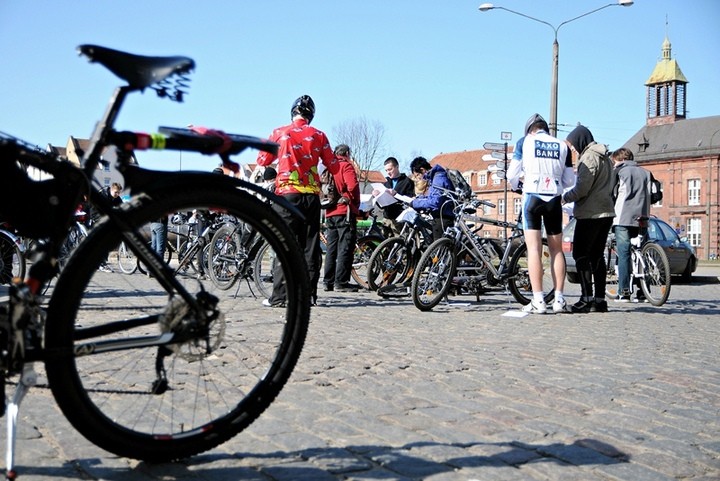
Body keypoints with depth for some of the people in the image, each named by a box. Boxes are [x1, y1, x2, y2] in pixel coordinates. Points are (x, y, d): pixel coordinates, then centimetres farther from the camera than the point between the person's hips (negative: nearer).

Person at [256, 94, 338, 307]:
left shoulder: (279, 133, 2)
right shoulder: (318, 135, 6)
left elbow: (262, 161, 13)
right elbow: (333, 168, 9)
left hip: (287, 194, -2)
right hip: (312, 195, 2)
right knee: (311, 246, 7)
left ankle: (279, 296, -4)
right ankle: (309, 295, 7)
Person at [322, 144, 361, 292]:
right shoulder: (346, 165, -3)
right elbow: (352, 186, -17)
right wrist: (355, 202, -3)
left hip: (330, 213, 7)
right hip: (344, 212, -7)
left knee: (331, 248, 11)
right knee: (345, 247, -6)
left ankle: (329, 282, 13)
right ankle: (341, 282, -9)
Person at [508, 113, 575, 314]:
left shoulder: (525, 141, 5)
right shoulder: (562, 146, 10)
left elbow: (512, 174, 3)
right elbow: (569, 180, 10)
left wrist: (517, 183, 26)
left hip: (532, 196, -2)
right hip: (554, 199, 2)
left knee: (534, 249, -3)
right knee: (556, 250, 10)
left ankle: (538, 300, -8)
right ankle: (559, 299, 7)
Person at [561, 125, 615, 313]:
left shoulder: (589, 157, -11)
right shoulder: (604, 157, 20)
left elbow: (582, 189, -18)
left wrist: (563, 198, -5)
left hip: (590, 214, -9)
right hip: (606, 212, 9)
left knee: (580, 255, -6)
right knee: (597, 256, 10)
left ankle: (587, 298, -11)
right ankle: (600, 299, 8)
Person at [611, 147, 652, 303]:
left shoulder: (619, 171, 5)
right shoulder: (646, 173, 19)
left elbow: (611, 193, 0)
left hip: (623, 218, -4)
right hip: (641, 218, 4)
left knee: (623, 254, -4)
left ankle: (624, 292, -9)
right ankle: (641, 292, 4)